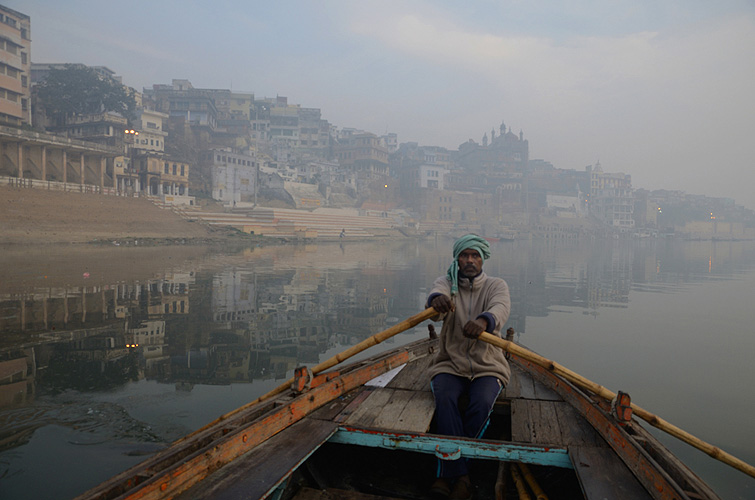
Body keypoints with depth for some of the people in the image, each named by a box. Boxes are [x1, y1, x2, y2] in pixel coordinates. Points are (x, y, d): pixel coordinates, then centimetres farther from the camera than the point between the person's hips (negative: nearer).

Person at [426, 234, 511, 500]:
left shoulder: (496, 285, 2)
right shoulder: (446, 283, 4)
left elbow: (501, 307, -23)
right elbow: (438, 292, -22)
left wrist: (484, 320, -48)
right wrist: (437, 299, -49)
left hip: (488, 366, 0)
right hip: (450, 365, 1)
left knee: (482, 403, -28)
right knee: (445, 399, -29)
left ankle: (448, 473, -18)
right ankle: (460, 475, -25)